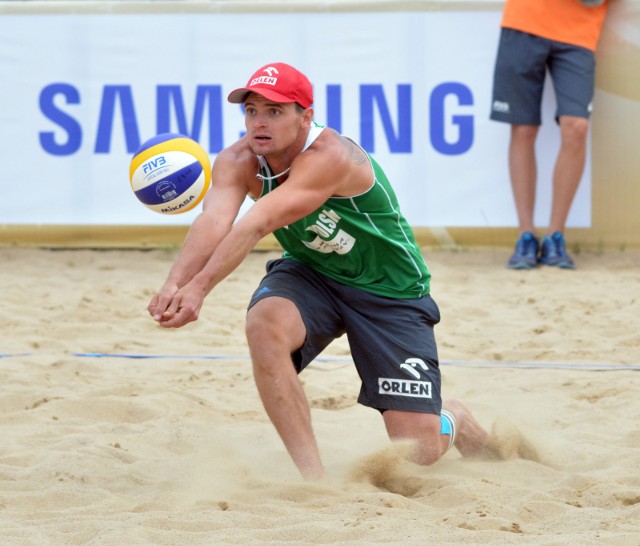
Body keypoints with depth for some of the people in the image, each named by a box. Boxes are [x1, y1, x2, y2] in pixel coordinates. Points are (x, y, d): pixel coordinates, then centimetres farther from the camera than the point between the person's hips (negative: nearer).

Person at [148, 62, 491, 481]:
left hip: (390, 292, -4)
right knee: (265, 320, -32)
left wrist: (200, 287, -55)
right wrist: (175, 284, -55)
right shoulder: (238, 161, -16)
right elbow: (214, 221, -35)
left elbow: (257, 225, -45)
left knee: (419, 450, -8)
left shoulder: (330, 157, -33)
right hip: (310, 274, 4)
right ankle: (312, 474, -21)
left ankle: (454, 420, 33)